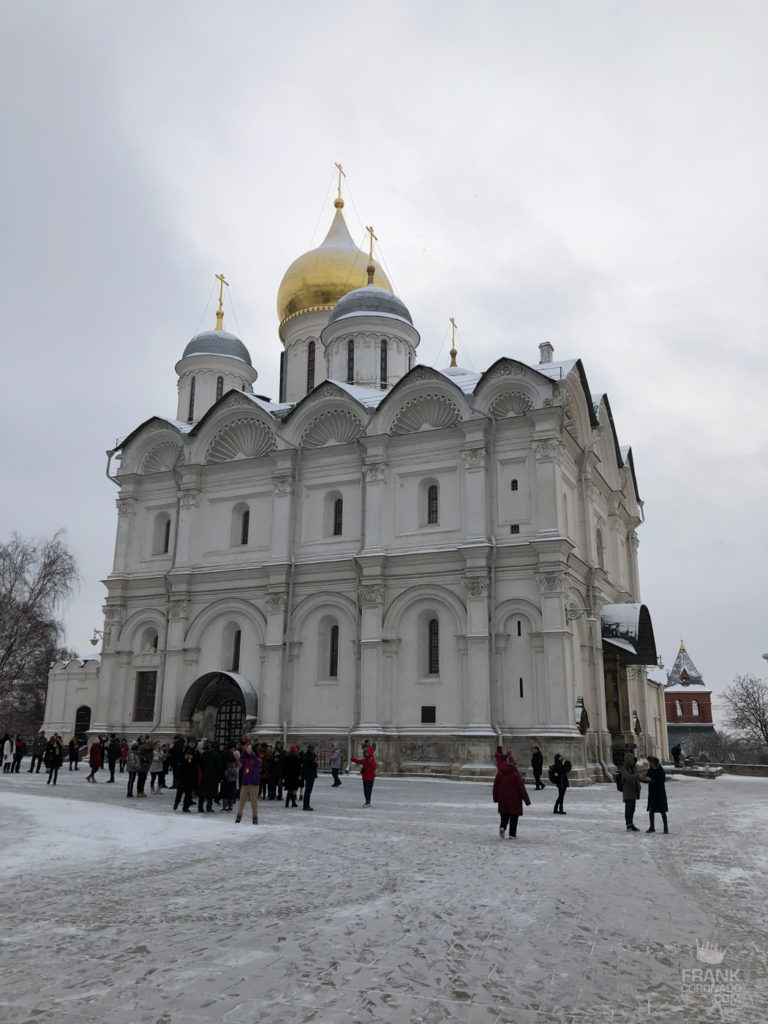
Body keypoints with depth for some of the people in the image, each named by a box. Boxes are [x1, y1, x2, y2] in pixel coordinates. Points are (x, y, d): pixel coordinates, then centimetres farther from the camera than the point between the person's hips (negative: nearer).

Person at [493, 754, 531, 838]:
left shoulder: (500, 773, 2)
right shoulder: (516, 774, -12)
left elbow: (495, 786, 8)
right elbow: (521, 787, -11)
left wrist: (495, 798, 19)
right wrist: (527, 800, -5)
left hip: (503, 798, 4)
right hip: (514, 799, -4)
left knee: (504, 815, 15)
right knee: (514, 816, 8)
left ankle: (502, 827, -10)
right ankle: (512, 834, 9)